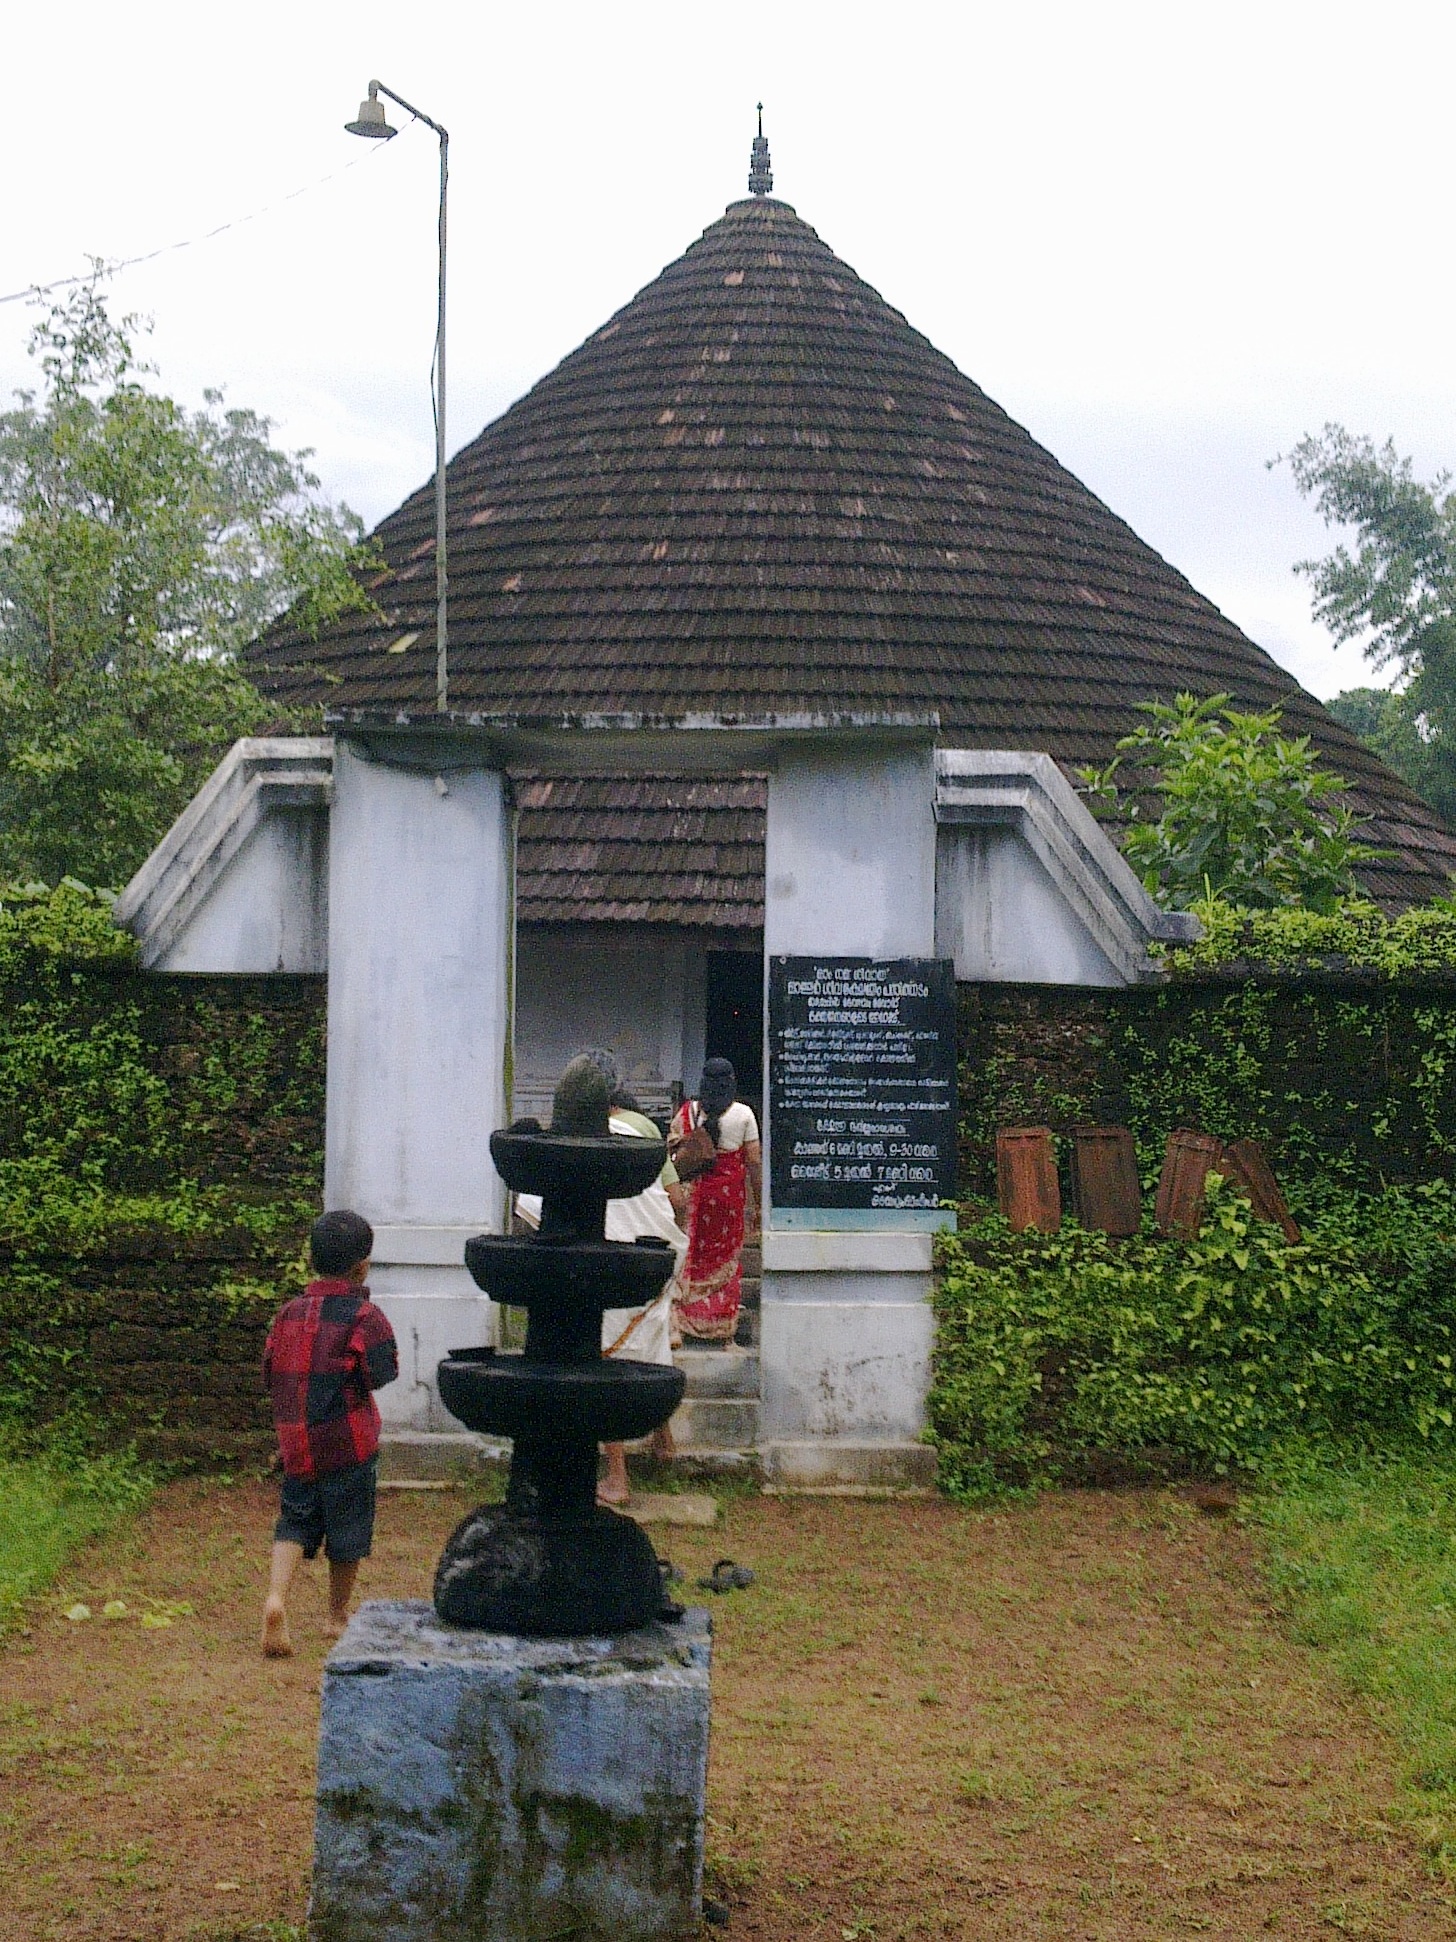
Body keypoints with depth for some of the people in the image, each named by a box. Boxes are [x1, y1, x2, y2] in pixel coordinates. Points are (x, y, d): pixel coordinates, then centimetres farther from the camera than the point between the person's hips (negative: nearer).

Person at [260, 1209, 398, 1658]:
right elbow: (382, 1373, -14)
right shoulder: (364, 1317, -12)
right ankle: (338, 1615, 23)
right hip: (348, 1443, -4)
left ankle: (276, 1598, -13)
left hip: (294, 1441, 4)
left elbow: (270, 1373, 10)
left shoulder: (289, 1313, 5)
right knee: (347, 1528, 11)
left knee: (294, 1520, 10)